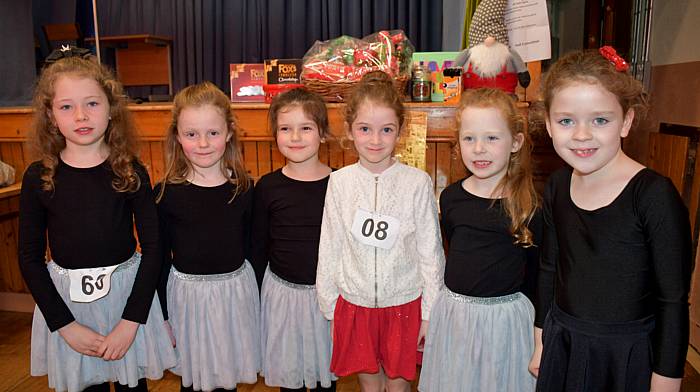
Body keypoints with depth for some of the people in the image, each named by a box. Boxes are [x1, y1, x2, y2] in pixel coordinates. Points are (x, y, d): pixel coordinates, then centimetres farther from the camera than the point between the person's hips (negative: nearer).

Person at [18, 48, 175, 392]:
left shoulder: (130, 172, -9)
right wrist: (65, 325, -8)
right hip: (65, 298, 1)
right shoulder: (38, 178, -6)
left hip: (127, 290, -1)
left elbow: (152, 246, -8)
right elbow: (30, 257, -2)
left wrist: (130, 321, -12)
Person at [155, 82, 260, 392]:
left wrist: (255, 299, 6)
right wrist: (163, 316, -1)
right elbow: (159, 257, -3)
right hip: (188, 294, -1)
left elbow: (251, 247, 4)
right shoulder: (166, 193, -10)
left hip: (235, 291, 2)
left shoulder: (243, 188, -5)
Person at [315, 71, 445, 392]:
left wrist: (430, 313, -1)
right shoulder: (340, 182, -5)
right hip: (354, 302, 2)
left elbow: (430, 251, -4)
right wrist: (330, 308, 4)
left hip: (404, 302, -1)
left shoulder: (418, 182, -9)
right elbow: (329, 249, 1)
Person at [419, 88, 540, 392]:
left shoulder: (528, 205, -12)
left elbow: (536, 270, -4)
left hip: (505, 316, -3)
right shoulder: (451, 197, -2)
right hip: (453, 311, 3)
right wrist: (456, 292, 12)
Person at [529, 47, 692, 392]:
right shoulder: (557, 186, -3)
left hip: (628, 356, -4)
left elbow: (673, 301, -14)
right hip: (561, 347, 4)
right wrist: (541, 342, 12)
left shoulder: (655, 195, -18)